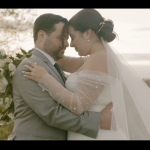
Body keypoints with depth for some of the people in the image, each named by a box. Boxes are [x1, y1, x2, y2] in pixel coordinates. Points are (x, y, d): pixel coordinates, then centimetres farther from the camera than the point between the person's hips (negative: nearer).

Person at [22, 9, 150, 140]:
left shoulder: (98, 59, -16)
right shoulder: (105, 58, 13)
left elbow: (78, 105, -23)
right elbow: (65, 63, 24)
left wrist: (45, 78, -19)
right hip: (102, 134, 9)